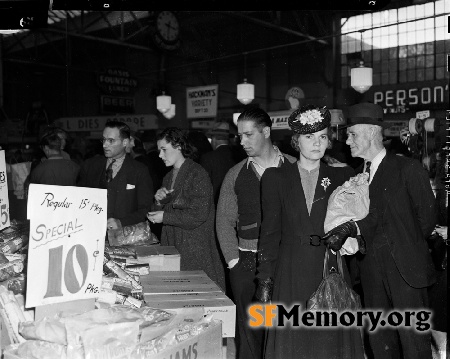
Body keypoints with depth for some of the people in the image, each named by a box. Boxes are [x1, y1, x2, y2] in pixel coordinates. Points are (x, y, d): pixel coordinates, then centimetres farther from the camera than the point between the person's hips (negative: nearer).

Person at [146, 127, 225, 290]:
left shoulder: (198, 174, -10)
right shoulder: (168, 177, 16)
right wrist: (159, 202, -3)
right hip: (172, 246, 7)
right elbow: (161, 213, 18)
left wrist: (165, 216, -14)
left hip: (196, 251, -7)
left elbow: (199, 215, -18)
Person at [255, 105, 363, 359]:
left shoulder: (343, 176, 6)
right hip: (291, 275, 0)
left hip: (331, 273, 1)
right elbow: (270, 232, 1)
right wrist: (265, 282, -3)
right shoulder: (275, 178, 3)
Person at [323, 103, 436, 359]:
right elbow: (368, 215, 2)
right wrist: (350, 229, -17)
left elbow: (426, 221, -1)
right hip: (371, 273, 5)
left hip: (406, 270, -5)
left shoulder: (409, 169, -3)